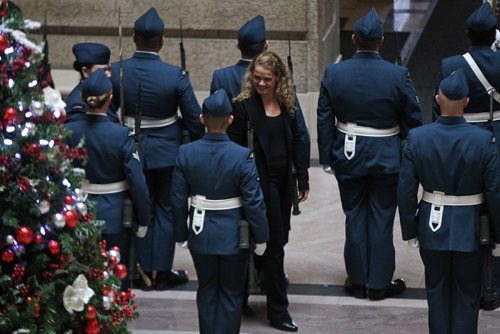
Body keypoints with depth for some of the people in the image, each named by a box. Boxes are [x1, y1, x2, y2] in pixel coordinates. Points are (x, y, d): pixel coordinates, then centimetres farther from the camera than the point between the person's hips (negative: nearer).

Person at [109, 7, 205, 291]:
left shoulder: (116, 72, -9)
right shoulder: (176, 75, -16)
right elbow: (194, 119, -9)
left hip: (132, 153, 2)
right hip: (167, 154, -2)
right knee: (166, 211, 10)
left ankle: (144, 272, 19)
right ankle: (163, 273, 13)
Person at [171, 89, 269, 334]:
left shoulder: (186, 153, -10)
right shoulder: (242, 156, -19)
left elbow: (178, 200, -2)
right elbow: (253, 202, -14)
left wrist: (181, 234, 11)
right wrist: (261, 237, -1)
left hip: (201, 235, 3)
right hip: (233, 237, -3)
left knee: (207, 291, 18)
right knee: (231, 294, 12)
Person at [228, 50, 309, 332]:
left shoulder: (287, 104, 7)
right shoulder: (244, 105, -9)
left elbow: (296, 142, 11)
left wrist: (303, 179, 8)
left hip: (283, 182, 6)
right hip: (260, 181, -6)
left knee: (278, 239, 11)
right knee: (274, 244, -4)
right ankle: (278, 310, 5)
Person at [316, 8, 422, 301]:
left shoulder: (334, 74, -7)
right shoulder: (398, 75, -13)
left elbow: (324, 120, -3)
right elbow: (413, 120, -6)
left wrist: (327, 159, 5)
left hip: (348, 157, 2)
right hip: (386, 158, -2)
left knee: (355, 218, 13)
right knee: (381, 220, 8)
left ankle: (358, 281, 20)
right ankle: (379, 283, 15)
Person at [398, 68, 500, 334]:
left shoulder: (417, 138, -11)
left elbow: (406, 192, -7)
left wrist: (410, 231, 5)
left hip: (433, 229, 2)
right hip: (469, 231, -2)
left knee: (437, 292, 17)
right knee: (467, 295, 11)